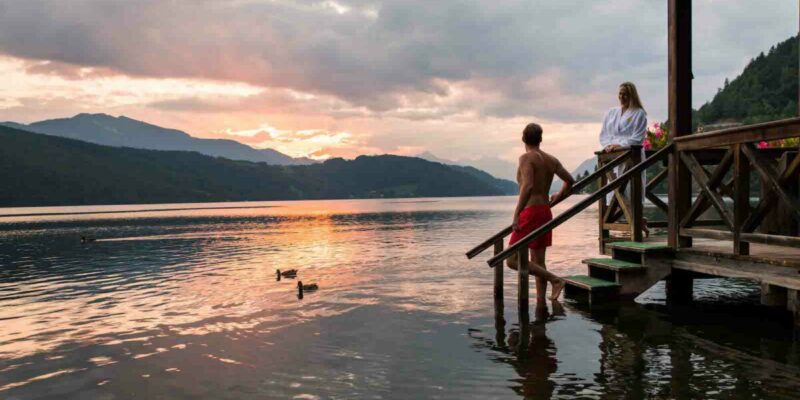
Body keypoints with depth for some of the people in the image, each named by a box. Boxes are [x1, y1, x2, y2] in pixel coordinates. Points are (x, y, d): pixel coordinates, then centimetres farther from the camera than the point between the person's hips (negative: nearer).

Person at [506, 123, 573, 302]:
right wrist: (560, 195, 33)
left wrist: (516, 214, -24)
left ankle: (555, 279, -14)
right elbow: (570, 180, 15)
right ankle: (541, 301, 12)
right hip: (546, 212, 8)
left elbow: (528, 186, -25)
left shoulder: (526, 158, -11)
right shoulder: (551, 160, 10)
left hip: (530, 212, -8)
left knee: (513, 259, -7)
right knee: (538, 261, 12)